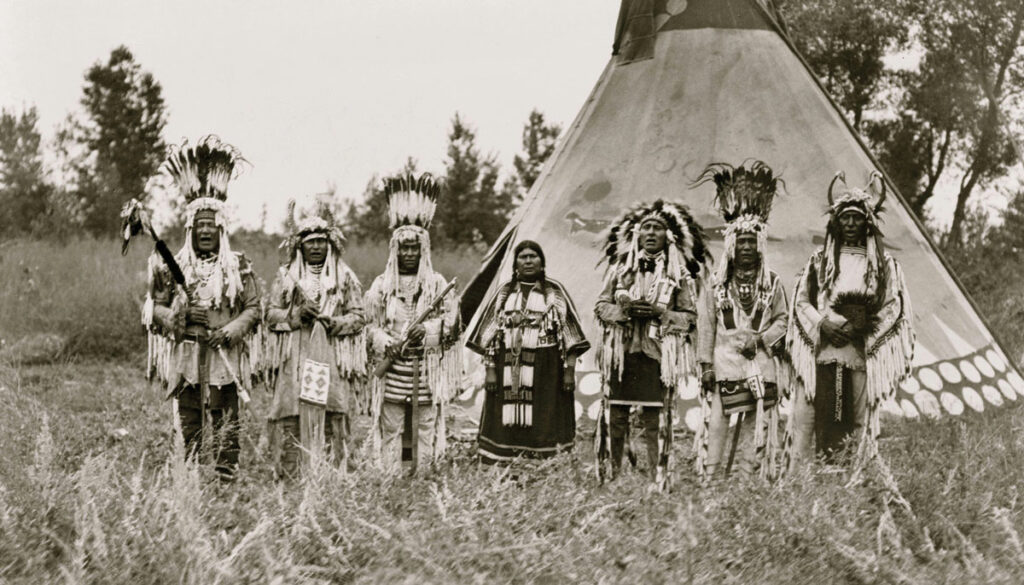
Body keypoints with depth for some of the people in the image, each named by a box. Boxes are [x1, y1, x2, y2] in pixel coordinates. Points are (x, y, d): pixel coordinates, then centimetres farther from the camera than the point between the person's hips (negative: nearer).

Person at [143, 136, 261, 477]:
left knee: (226, 421, -6)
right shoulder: (175, 266, 7)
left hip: (225, 357, -1)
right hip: (186, 357, 1)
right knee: (190, 424, 4)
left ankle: (226, 476, -4)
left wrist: (232, 329, -13)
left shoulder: (238, 267, 4)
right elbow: (154, 308, 9)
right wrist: (177, 315, -11)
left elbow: (253, 308, 4)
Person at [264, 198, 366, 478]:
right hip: (295, 359, 0)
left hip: (332, 359, 0)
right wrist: (297, 315, -10)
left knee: (332, 420, -5)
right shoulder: (285, 276, 11)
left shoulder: (345, 278, 10)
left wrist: (336, 323, -11)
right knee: (290, 419, -6)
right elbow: (271, 315, 8)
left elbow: (358, 316, 8)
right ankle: (288, 476, -4)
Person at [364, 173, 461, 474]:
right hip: (392, 373, 0)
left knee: (425, 433, 1)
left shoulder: (438, 284, 8)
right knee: (390, 432, 0)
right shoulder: (381, 285, 8)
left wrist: (428, 329, -16)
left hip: (426, 374, 0)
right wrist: (385, 342, -12)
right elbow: (369, 324, 6)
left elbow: (453, 322, 2)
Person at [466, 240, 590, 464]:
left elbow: (570, 336, 3)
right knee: (507, 427, -3)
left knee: (544, 427, -6)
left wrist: (570, 371, -5)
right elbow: (489, 336, 11)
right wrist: (490, 370, 2)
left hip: (545, 371, -2)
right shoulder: (504, 293, 13)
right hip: (509, 370, 2)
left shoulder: (555, 292, 7)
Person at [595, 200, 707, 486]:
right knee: (615, 419, -1)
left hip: (657, 356, -2)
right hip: (620, 353, 2)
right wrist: (623, 310, -7)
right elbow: (601, 306, 13)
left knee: (656, 421, -5)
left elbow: (690, 317, 5)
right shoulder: (619, 268, 13)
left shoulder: (679, 274, 7)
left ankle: (658, 481, -3)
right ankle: (611, 477, 6)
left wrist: (660, 313, -11)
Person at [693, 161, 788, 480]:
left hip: (760, 367, 2)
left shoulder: (772, 283, 9)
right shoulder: (716, 283, 5)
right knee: (716, 422, -9)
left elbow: (782, 320, 8)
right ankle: (711, 478, -8)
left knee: (756, 428, 2)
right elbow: (706, 325, 4)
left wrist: (760, 339, -9)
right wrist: (705, 364, -2)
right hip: (724, 365, -2)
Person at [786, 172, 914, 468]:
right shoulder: (819, 260, 14)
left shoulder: (884, 263, 11)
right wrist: (823, 323, -8)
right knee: (811, 419, -7)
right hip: (821, 352, 0)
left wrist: (862, 328, -8)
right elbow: (801, 302, 11)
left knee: (858, 420, -6)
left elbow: (893, 308, 6)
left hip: (862, 352, 0)